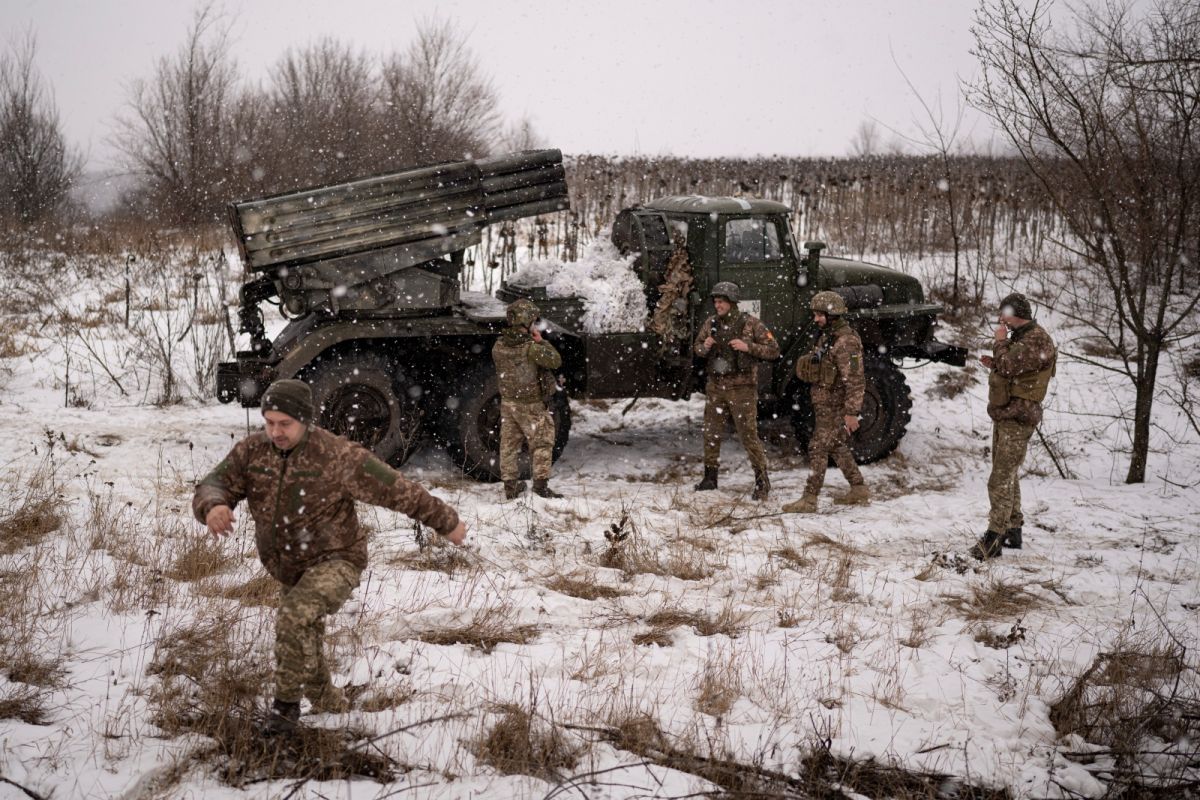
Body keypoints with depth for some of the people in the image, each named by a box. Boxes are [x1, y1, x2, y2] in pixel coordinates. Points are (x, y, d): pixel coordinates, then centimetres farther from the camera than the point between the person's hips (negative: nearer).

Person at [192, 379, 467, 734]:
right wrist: (214, 506, -42)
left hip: (335, 561, -6)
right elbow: (211, 487, -17)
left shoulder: (337, 456, -23)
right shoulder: (251, 451, -10)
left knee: (294, 618, -30)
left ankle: (287, 702, -12)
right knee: (303, 645, 20)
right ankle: (329, 704, 46)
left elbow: (399, 491, -16)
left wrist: (447, 522, -8)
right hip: (289, 570, 6)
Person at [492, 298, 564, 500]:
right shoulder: (531, 347, -22)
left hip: (507, 402, 6)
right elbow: (555, 361, -16)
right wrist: (541, 341, -9)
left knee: (509, 444, 13)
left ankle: (510, 485, 18)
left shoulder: (498, 346, -3)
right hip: (531, 405, -6)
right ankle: (541, 485, 5)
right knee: (542, 443, 7)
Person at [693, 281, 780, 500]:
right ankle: (710, 477, 23)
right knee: (711, 433, 10)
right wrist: (705, 347, -6)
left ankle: (762, 480, 4)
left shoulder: (750, 323, -7)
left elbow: (773, 350, -6)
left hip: (741, 387, -5)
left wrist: (748, 346, -19)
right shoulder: (711, 324, 7)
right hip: (715, 386, 5)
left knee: (748, 434, -5)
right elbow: (698, 348, 19)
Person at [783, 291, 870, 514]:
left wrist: (852, 412, -26)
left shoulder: (845, 341, -21)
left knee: (818, 449, -8)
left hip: (836, 407, -10)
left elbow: (854, 380, -25)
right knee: (838, 448, 17)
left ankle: (809, 500, -5)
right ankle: (859, 491, 26)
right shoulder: (827, 336, 11)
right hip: (826, 405, 10)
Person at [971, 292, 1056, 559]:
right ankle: (1013, 530, 28)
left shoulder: (1037, 341, -17)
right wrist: (994, 365, 7)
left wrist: (1000, 341, -13)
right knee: (1008, 476, 18)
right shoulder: (1022, 337, 16)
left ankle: (995, 537, -9)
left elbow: (1009, 366, -27)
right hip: (1004, 415, 11)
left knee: (1000, 480, -11)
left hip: (1018, 418, -11)